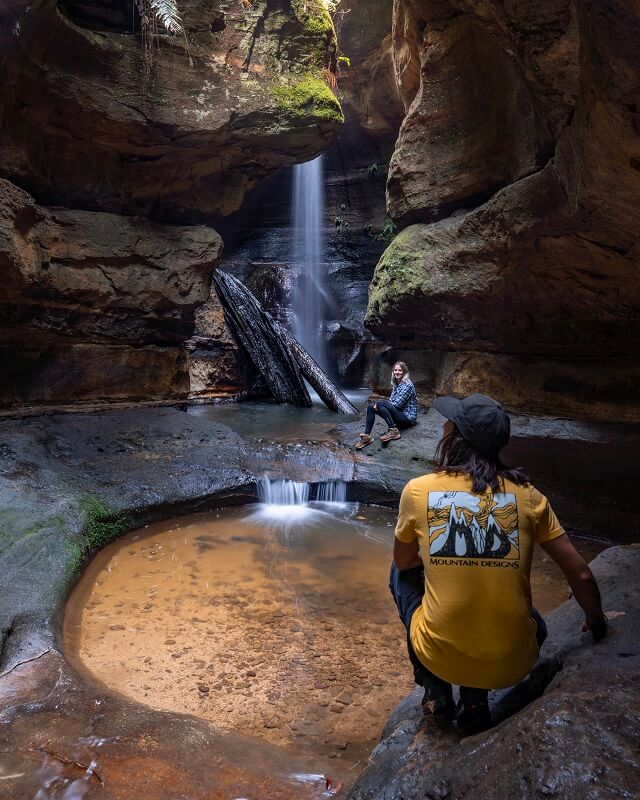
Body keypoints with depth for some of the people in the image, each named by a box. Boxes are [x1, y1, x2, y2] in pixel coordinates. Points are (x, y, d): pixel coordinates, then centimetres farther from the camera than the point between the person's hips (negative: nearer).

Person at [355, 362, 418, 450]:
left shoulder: (407, 385, -13)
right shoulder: (395, 384, 14)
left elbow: (398, 404, -19)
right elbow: (391, 402, 11)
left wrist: (379, 404, -12)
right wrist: (378, 406, -10)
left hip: (408, 417, -9)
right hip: (398, 414, 9)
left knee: (380, 403, -26)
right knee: (371, 407, -6)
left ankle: (393, 431, -24)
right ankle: (366, 436, -15)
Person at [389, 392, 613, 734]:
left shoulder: (418, 490, -7)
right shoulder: (527, 495, -3)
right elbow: (580, 575, 3)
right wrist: (597, 624, 23)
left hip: (439, 657, -1)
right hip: (512, 664, 2)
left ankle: (436, 689, 21)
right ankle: (475, 697, 15)